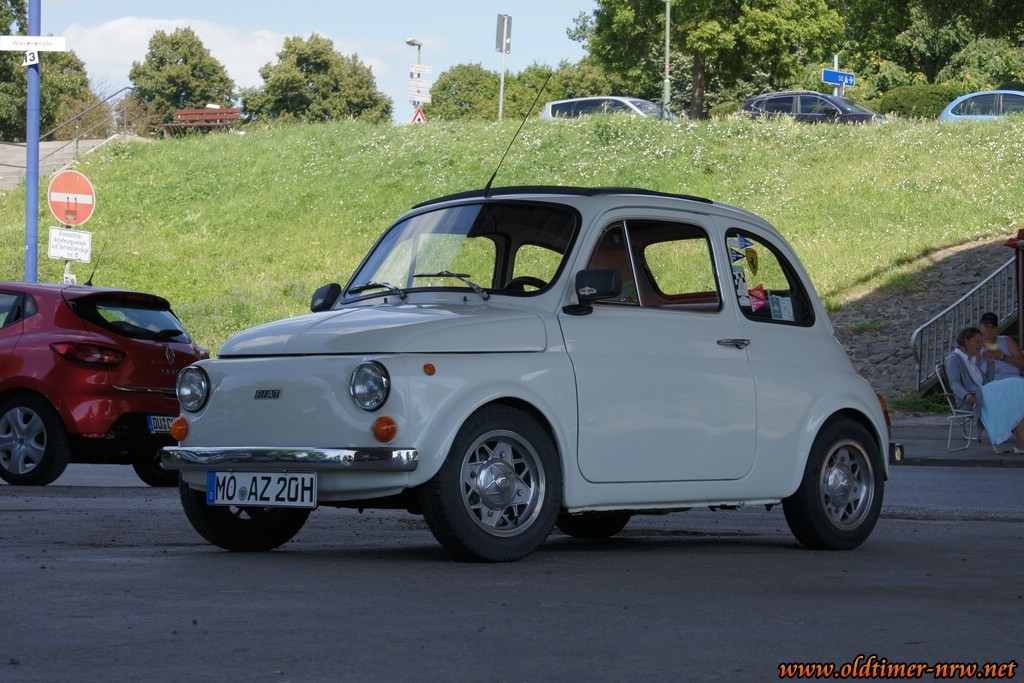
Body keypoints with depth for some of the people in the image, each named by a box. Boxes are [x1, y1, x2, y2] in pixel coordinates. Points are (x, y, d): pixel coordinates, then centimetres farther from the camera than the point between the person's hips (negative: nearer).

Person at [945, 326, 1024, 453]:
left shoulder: (973, 360, 30)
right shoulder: (953, 359, 3)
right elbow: (954, 384, -13)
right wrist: (966, 395, -32)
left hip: (983, 397, 8)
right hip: (969, 403, -8)